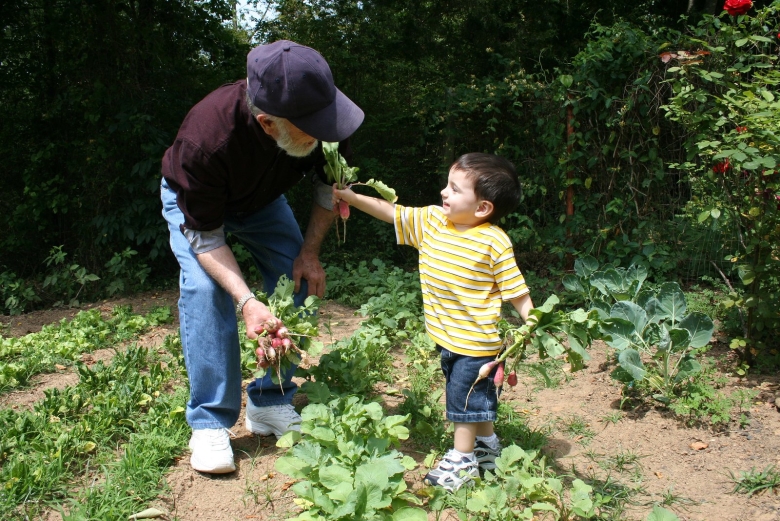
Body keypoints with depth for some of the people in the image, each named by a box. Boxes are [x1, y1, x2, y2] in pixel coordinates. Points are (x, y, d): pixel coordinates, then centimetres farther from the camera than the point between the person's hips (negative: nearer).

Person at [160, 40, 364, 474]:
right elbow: (205, 236, -32)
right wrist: (246, 302, -43)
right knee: (204, 288, -24)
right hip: (194, 201, -4)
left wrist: (310, 250, -17)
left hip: (262, 198, 4)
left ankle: (271, 404, 4)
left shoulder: (318, 114, -33)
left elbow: (332, 183, -11)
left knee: (299, 280, -9)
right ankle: (210, 422, -12)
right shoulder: (204, 139, -45)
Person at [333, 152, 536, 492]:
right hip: (446, 336, 7)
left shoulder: (494, 242, -19)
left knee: (464, 397, 4)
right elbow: (391, 212, 5)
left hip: (476, 341, -7)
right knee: (477, 396, 23)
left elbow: (517, 291, -16)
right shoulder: (431, 221, -1)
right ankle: (486, 443, 41)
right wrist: (350, 197, 1)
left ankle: (461, 460, 20)